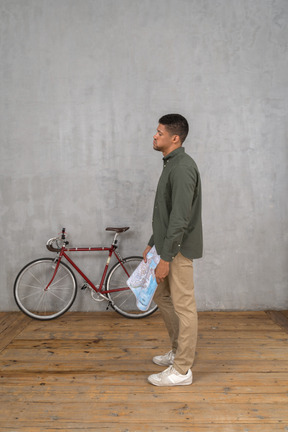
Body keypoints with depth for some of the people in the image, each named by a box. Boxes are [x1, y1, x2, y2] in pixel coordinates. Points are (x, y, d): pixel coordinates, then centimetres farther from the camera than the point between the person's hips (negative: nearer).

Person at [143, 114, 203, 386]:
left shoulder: (182, 167, -19)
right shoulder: (171, 165, 14)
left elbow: (180, 218, -24)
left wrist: (165, 258, -23)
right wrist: (152, 244, 19)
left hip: (179, 249, -11)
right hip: (168, 246, 11)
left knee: (183, 306, 0)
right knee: (162, 296, 20)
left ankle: (182, 370, 13)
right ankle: (179, 351, 34)